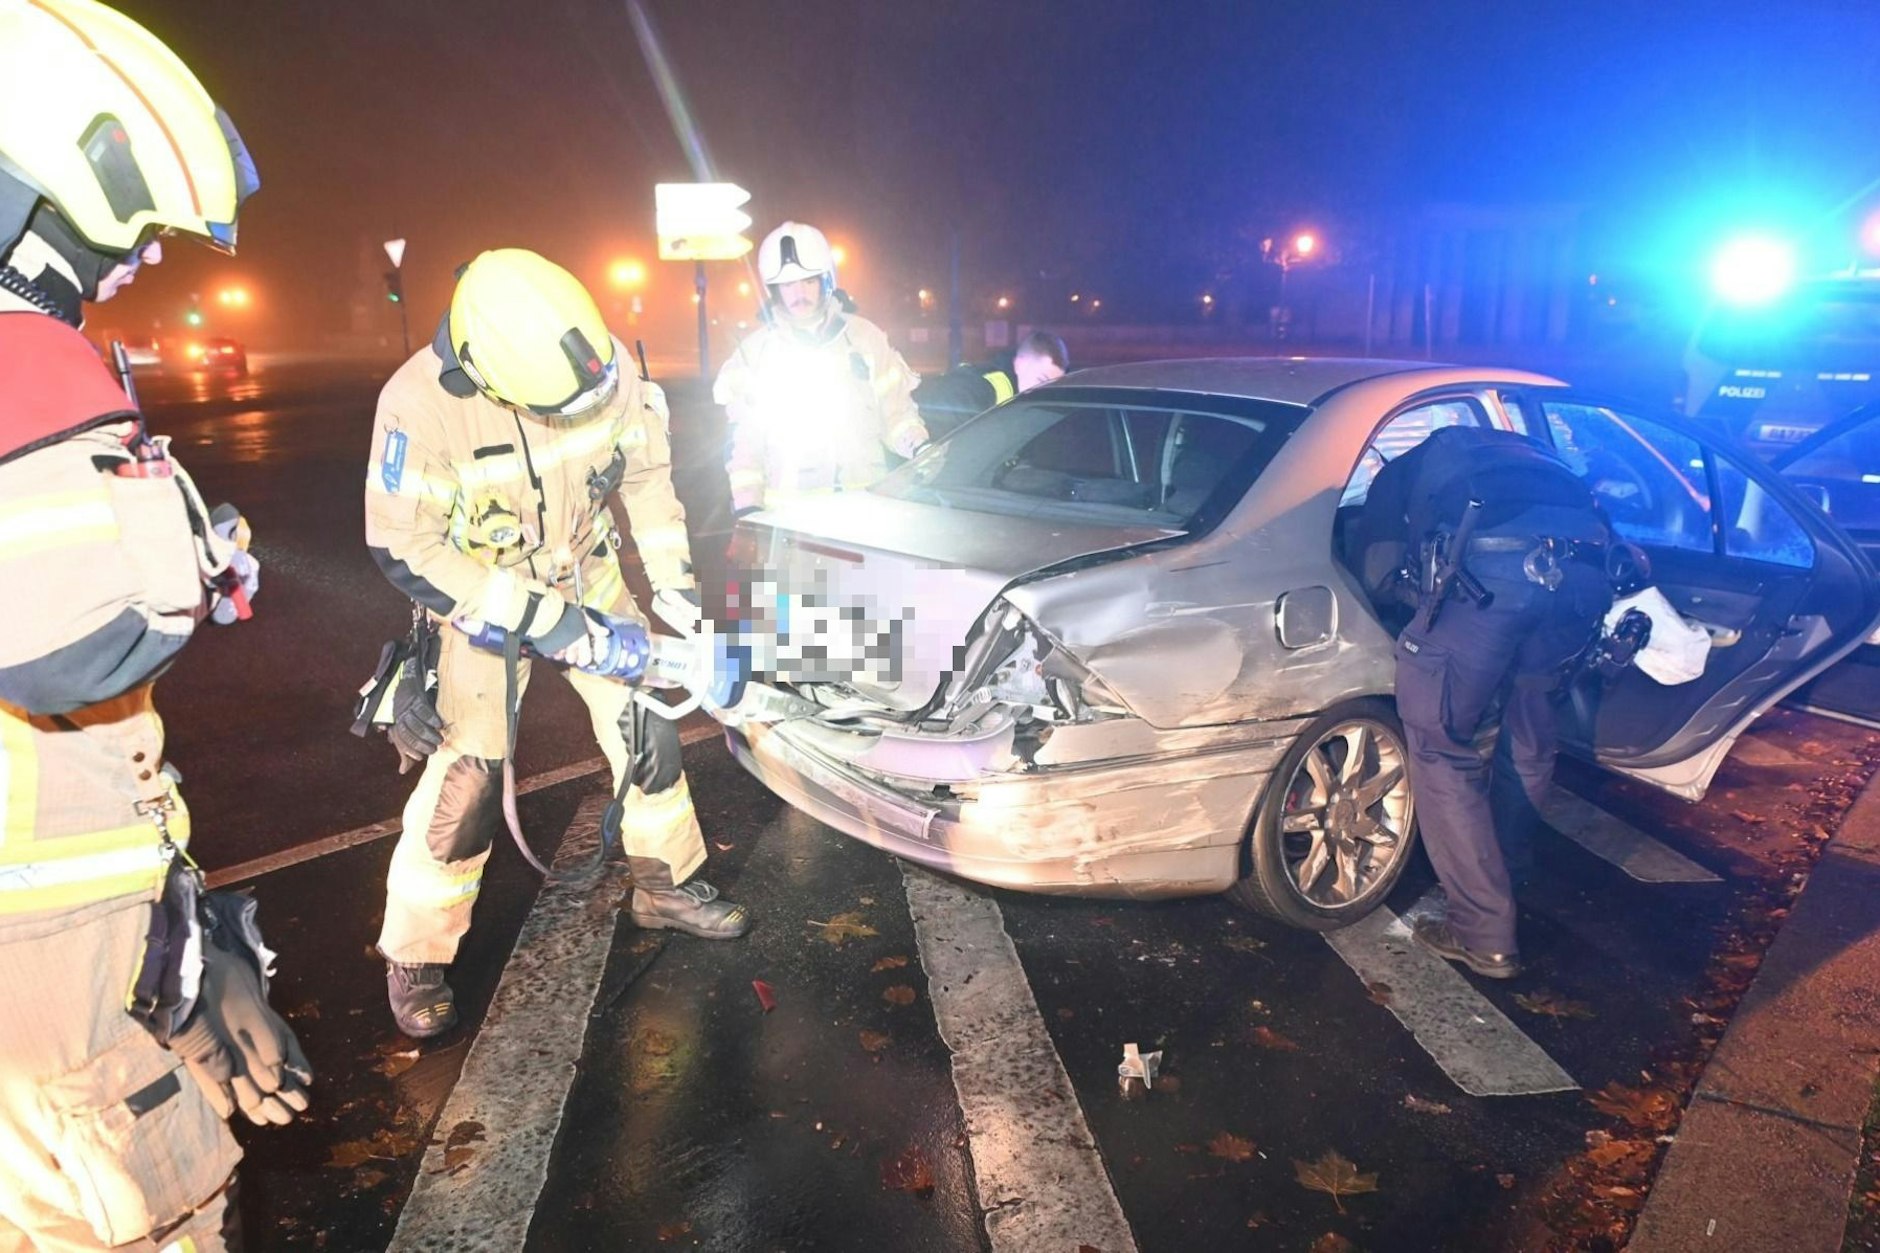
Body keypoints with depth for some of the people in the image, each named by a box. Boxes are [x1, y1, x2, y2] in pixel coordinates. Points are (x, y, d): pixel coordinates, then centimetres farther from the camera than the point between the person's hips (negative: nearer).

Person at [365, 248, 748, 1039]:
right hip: (483, 597, -4)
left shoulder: (607, 363, -20)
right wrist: (537, 620, -29)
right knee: (467, 774, -7)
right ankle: (415, 959, 13)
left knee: (645, 725, 6)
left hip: (590, 577, 4)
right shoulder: (420, 402, -31)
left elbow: (646, 469, -4)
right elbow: (403, 547, -25)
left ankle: (666, 885, 28)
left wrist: (670, 581, -7)